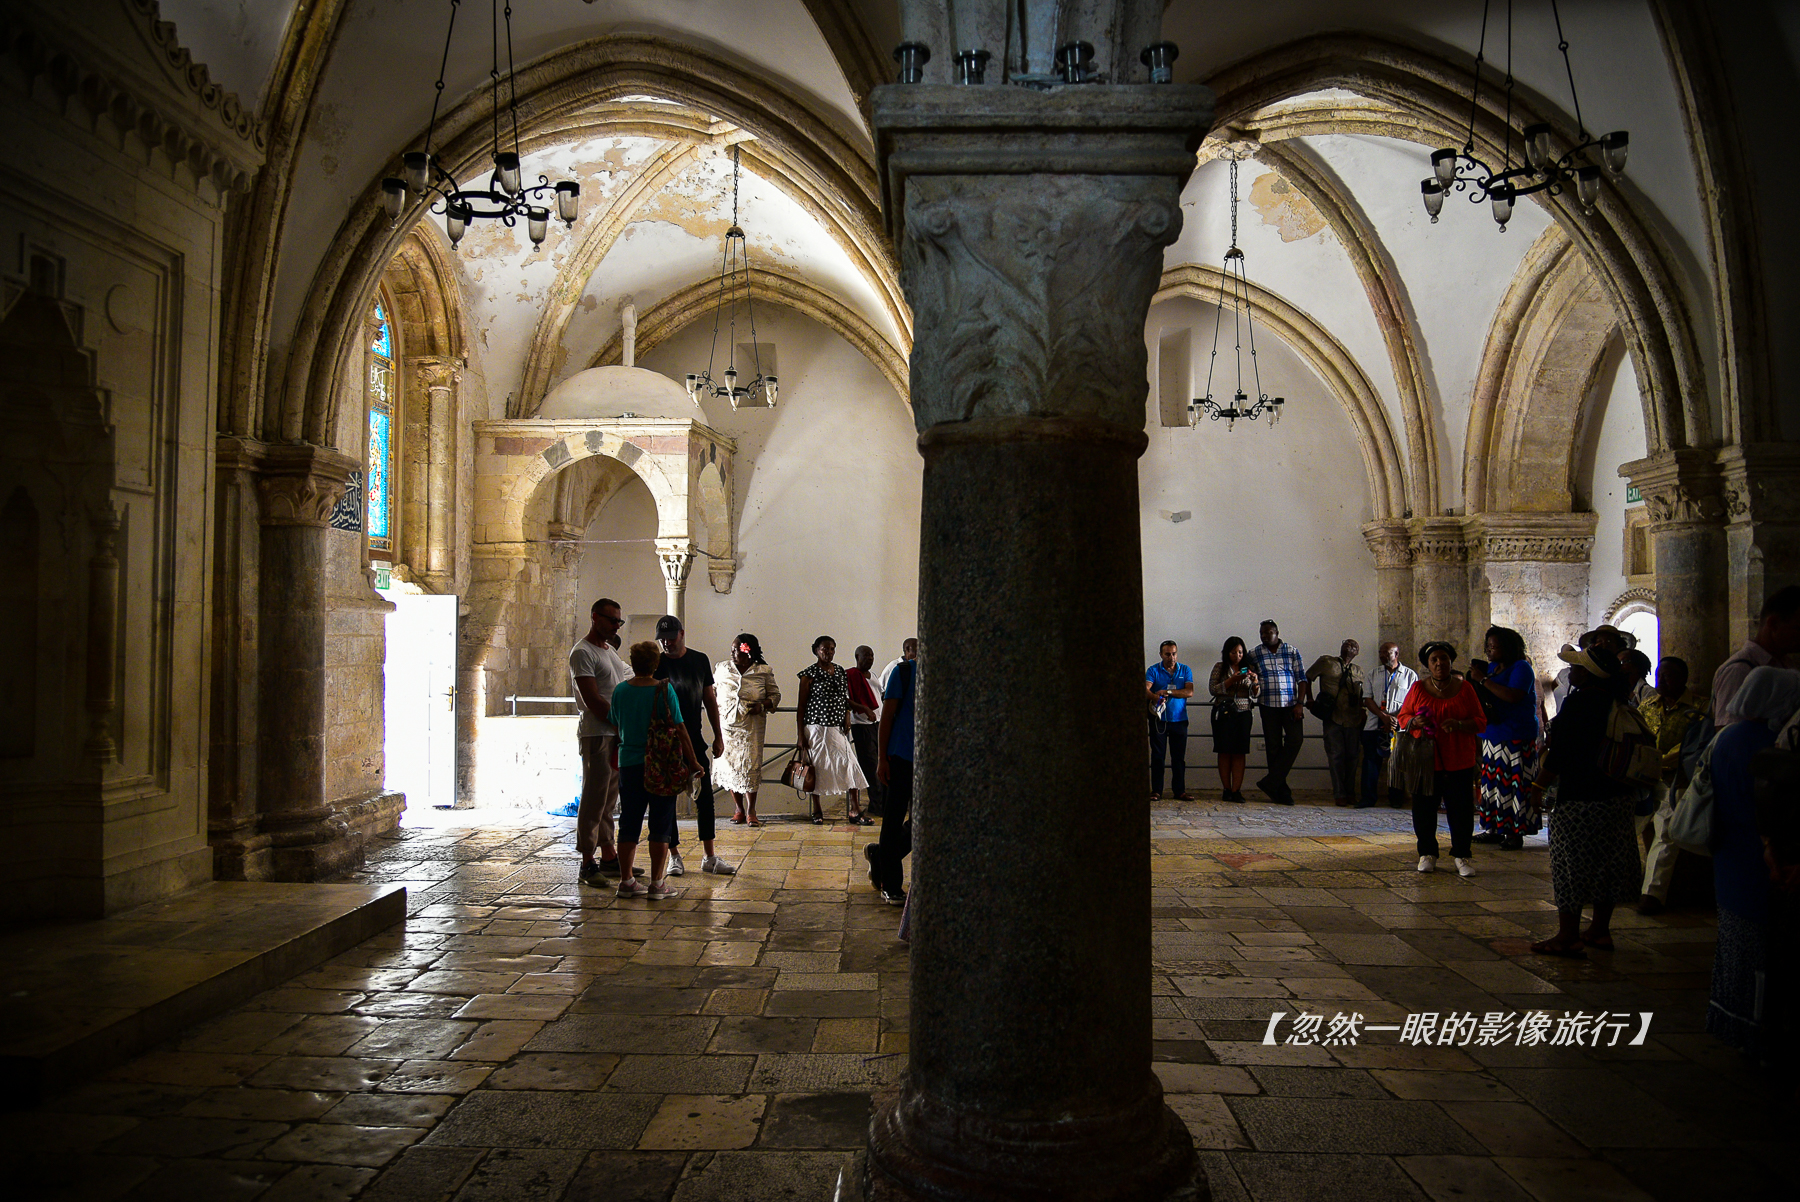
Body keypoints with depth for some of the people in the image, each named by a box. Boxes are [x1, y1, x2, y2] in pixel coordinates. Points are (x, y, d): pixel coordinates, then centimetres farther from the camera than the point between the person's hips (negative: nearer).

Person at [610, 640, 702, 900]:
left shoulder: (620, 690, 0)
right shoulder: (664, 689, -11)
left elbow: (617, 728, 11)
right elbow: (679, 729, -9)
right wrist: (693, 761, -1)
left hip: (629, 764, 4)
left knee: (629, 823, 11)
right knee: (660, 824, 4)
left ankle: (626, 881, 16)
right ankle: (657, 883, 5)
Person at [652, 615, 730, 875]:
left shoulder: (700, 660, 6)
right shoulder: (656, 664, -2)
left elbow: (710, 699, 11)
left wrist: (718, 735, 8)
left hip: (695, 740, 2)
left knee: (704, 796, 1)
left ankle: (709, 857, 7)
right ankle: (674, 856, 13)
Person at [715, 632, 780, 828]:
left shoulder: (764, 671, 1)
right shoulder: (722, 667, 9)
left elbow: (775, 694, 7)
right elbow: (711, 688, 21)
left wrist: (763, 705, -11)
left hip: (752, 726, -2)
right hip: (727, 723, 3)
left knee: (750, 765, -7)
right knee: (728, 764, 2)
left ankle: (751, 811, 2)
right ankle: (738, 809, 15)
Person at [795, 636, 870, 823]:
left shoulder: (840, 672, 12)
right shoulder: (809, 674, -3)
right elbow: (801, 706, -4)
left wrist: (847, 720, 2)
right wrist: (800, 735, -8)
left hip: (837, 729, 4)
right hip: (816, 728, -4)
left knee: (850, 765, -7)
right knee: (817, 768, 2)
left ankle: (852, 811, -5)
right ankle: (817, 811, 16)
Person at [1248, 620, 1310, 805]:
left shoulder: (1292, 651, 5)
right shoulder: (1254, 654, 4)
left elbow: (1301, 678, 4)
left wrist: (1300, 703, -5)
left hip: (1291, 705, 0)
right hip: (1269, 706, 0)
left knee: (1294, 740, -14)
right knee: (1273, 747, 0)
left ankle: (1270, 783, -8)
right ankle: (1281, 791, 6)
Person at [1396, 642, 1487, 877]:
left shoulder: (1464, 688, 5)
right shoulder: (1418, 688, 5)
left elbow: (1481, 721, 4)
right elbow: (1403, 717, 8)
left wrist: (1459, 724, -16)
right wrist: (1415, 722, -14)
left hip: (1459, 761, 0)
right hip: (1425, 759, 0)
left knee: (1461, 810, 0)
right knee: (1424, 808, 3)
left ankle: (1462, 856, 12)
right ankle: (1427, 855, 16)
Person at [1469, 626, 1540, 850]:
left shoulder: (1521, 668, -8)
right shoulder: (1491, 667, 16)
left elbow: (1513, 697, -23)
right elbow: (1483, 697, 23)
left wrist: (1483, 680, -19)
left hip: (1516, 737, -8)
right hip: (1492, 735, 8)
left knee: (1515, 783, -7)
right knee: (1492, 781, 7)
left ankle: (1515, 832, -4)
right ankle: (1494, 829, 13)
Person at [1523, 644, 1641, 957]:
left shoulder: (1578, 703, -17)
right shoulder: (1616, 703, 6)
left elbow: (1558, 754, -17)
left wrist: (1538, 786, -9)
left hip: (1579, 798, -8)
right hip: (1616, 796, 8)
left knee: (1570, 866, -2)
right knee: (1606, 863, 15)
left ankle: (1567, 937, 1)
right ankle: (1600, 930, 25)